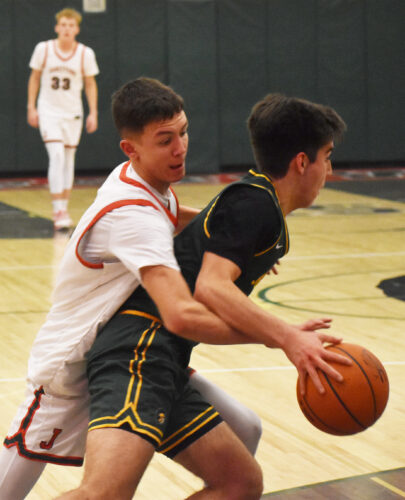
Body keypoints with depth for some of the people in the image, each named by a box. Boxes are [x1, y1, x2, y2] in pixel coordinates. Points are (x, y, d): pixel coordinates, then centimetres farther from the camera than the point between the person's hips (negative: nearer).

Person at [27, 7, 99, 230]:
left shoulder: (85, 53, -5)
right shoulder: (43, 49, -7)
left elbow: (90, 84, 4)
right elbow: (35, 78, 5)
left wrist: (93, 113, -1)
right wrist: (31, 107, 2)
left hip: (73, 113, 2)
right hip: (49, 111, -2)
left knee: (68, 159, 8)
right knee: (56, 156, -17)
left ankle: (63, 208, 20)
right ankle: (58, 210, -18)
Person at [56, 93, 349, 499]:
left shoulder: (258, 208, 27)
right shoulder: (253, 202, -4)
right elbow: (211, 288, -17)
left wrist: (286, 336, 30)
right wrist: (287, 337, -19)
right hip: (142, 347, -11)